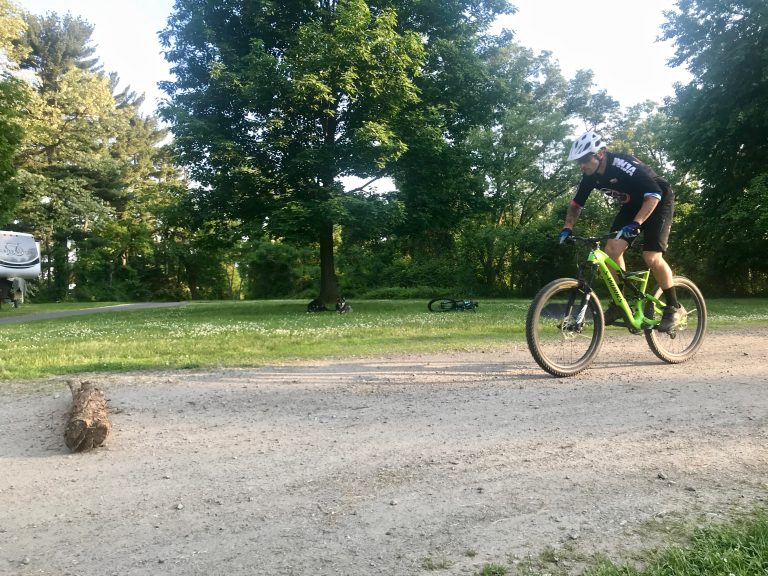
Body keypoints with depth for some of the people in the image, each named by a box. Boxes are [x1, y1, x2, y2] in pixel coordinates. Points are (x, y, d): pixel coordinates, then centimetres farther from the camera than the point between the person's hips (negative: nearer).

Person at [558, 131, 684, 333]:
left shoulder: (623, 165, -32)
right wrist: (567, 228, -11)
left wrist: (636, 224, -45)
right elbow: (577, 203, 2)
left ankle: (674, 308, 0)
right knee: (612, 248, -12)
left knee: (652, 257, -18)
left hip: (658, 202, -7)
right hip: (632, 205, 7)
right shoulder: (590, 176, -10)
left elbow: (654, 194, -35)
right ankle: (619, 304, 0)